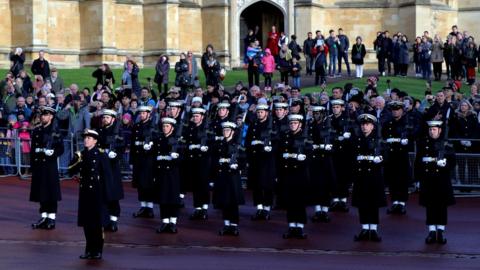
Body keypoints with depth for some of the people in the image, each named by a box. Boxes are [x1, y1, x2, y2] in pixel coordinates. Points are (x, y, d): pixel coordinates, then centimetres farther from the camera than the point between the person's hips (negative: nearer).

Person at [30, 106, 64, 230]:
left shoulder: (55, 132, -2)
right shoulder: (36, 131, 12)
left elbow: (61, 149, -3)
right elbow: (33, 149, 14)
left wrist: (52, 153, -21)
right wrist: (32, 164, 8)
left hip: (50, 165, -5)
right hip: (38, 165, 5)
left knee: (51, 192, -3)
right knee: (41, 192, 7)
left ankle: (51, 219, 1)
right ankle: (43, 217, 15)